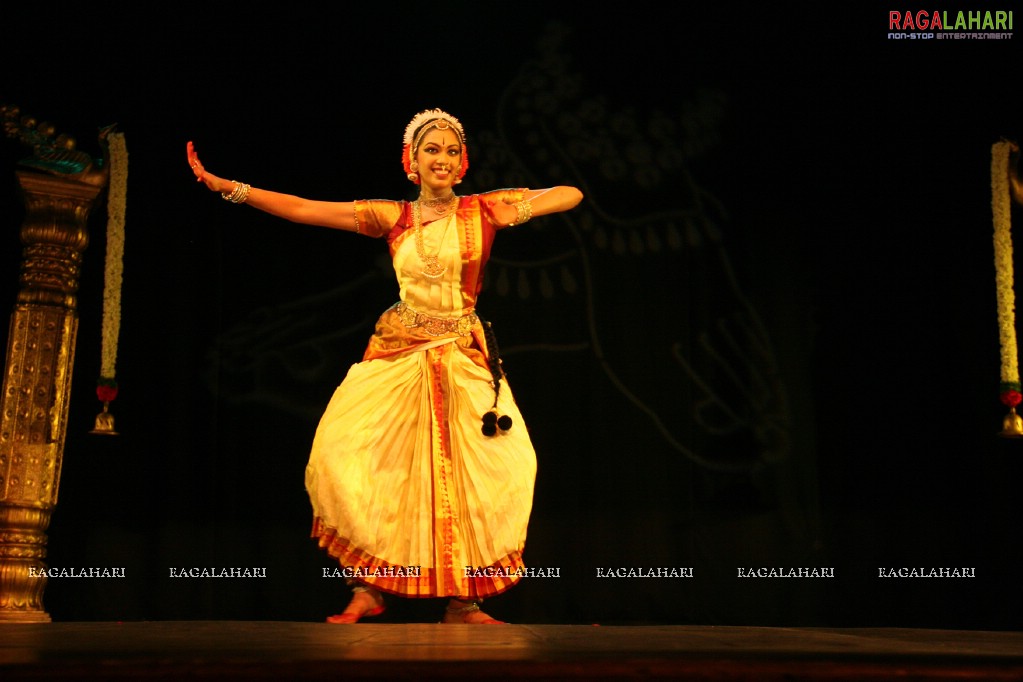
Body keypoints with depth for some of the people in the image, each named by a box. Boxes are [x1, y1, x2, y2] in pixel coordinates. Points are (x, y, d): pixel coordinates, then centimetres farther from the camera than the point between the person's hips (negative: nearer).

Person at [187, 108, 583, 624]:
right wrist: (226, 187, -2)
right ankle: (367, 588, 1)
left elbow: (571, 194, 7)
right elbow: (302, 209, 2)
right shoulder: (392, 217, 6)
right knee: (353, 459, -12)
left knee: (468, 474, -9)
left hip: (464, 359, -1)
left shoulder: (483, 211, 3)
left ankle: (462, 604, 4)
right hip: (398, 355, 1)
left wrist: (522, 210, -6)